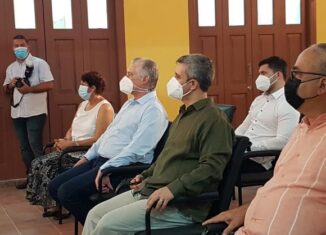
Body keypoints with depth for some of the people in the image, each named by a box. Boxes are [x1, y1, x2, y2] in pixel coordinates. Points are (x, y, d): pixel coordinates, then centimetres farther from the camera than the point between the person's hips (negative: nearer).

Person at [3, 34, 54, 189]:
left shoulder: (39, 63, -4)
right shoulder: (10, 68, 16)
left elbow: (49, 84, -12)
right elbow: (6, 89, 21)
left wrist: (29, 89, -19)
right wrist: (10, 85, -2)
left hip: (35, 112, -6)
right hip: (17, 113, 7)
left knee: (35, 146, -6)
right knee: (24, 147, 11)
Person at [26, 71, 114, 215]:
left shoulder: (104, 107, -11)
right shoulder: (83, 104, 17)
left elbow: (98, 139, -19)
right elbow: (72, 129, 20)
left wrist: (70, 144, -18)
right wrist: (64, 141, -3)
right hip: (73, 149, 9)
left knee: (50, 165, -23)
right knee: (39, 163, -8)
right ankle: (50, 202, -1)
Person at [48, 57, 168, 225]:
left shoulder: (153, 110, -14)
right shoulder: (129, 103, 19)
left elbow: (136, 150, -24)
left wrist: (107, 169, -26)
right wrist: (87, 157, 19)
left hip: (121, 168, -10)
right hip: (99, 160, 10)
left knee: (67, 192, -21)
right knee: (55, 187, 3)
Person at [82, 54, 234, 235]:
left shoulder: (214, 119, -12)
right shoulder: (184, 114, 20)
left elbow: (211, 167, -23)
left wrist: (173, 189, -29)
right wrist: (146, 176, 16)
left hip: (181, 205, -10)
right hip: (150, 190, 10)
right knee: (95, 215, 3)